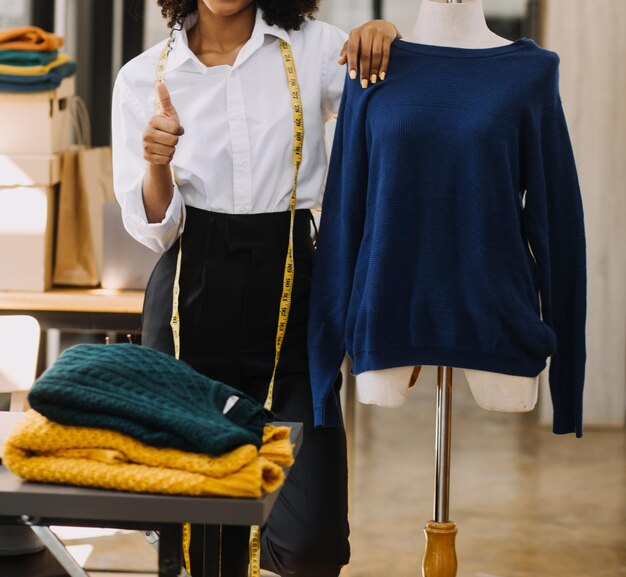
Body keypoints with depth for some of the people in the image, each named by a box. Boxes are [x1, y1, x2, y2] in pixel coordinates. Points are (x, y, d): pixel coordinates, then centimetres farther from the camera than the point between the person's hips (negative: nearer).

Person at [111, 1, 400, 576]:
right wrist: (157, 165, -17)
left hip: (290, 295, 0)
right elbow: (152, 229, 3)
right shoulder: (143, 78, 5)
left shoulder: (315, 49, 3)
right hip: (192, 298, 1)